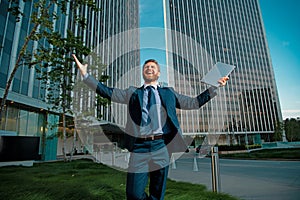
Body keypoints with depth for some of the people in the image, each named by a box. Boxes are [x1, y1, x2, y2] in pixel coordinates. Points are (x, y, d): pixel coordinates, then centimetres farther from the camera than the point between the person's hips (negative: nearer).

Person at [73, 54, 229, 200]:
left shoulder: (168, 93, 17)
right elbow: (108, 92, 11)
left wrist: (215, 87, 13)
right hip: (139, 147, 0)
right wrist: (85, 74, 5)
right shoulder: (132, 93, 16)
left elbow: (193, 102, 17)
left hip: (161, 147, 1)